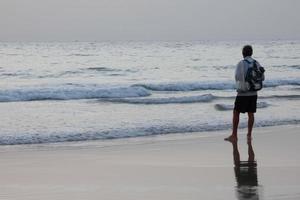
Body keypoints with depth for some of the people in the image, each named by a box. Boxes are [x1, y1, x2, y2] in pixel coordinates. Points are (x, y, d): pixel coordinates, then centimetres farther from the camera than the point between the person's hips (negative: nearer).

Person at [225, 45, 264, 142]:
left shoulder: (241, 63, -12)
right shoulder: (256, 64, 2)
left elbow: (237, 77, -17)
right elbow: (262, 78, 6)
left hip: (243, 93, -4)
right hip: (253, 93, 4)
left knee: (236, 113, 4)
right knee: (251, 114, 11)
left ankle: (234, 135, 3)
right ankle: (249, 135, 11)